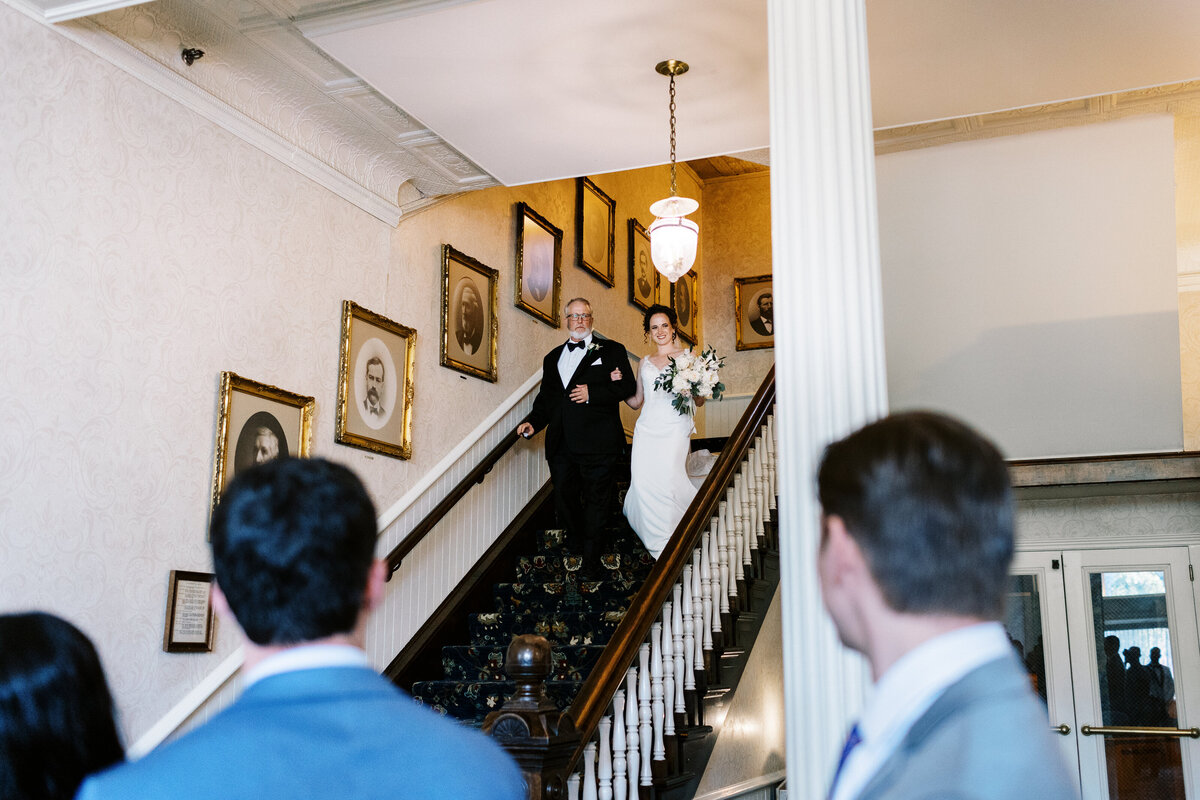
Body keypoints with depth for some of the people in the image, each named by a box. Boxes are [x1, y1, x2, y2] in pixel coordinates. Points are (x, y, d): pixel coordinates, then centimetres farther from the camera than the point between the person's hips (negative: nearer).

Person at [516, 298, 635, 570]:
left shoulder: (612, 350, 5)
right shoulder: (553, 358, 20)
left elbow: (628, 385, -4)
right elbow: (545, 398, 20)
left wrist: (592, 393, -14)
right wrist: (533, 422, 3)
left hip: (597, 443, -4)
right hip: (561, 444, 5)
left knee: (596, 501, 3)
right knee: (564, 500, 7)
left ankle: (591, 558, 17)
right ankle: (581, 546, 27)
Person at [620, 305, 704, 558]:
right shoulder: (644, 363, 20)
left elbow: (700, 400, 7)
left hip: (674, 428, -4)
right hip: (647, 429, 4)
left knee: (668, 478, -20)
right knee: (643, 481, -9)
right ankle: (657, 540, 6)